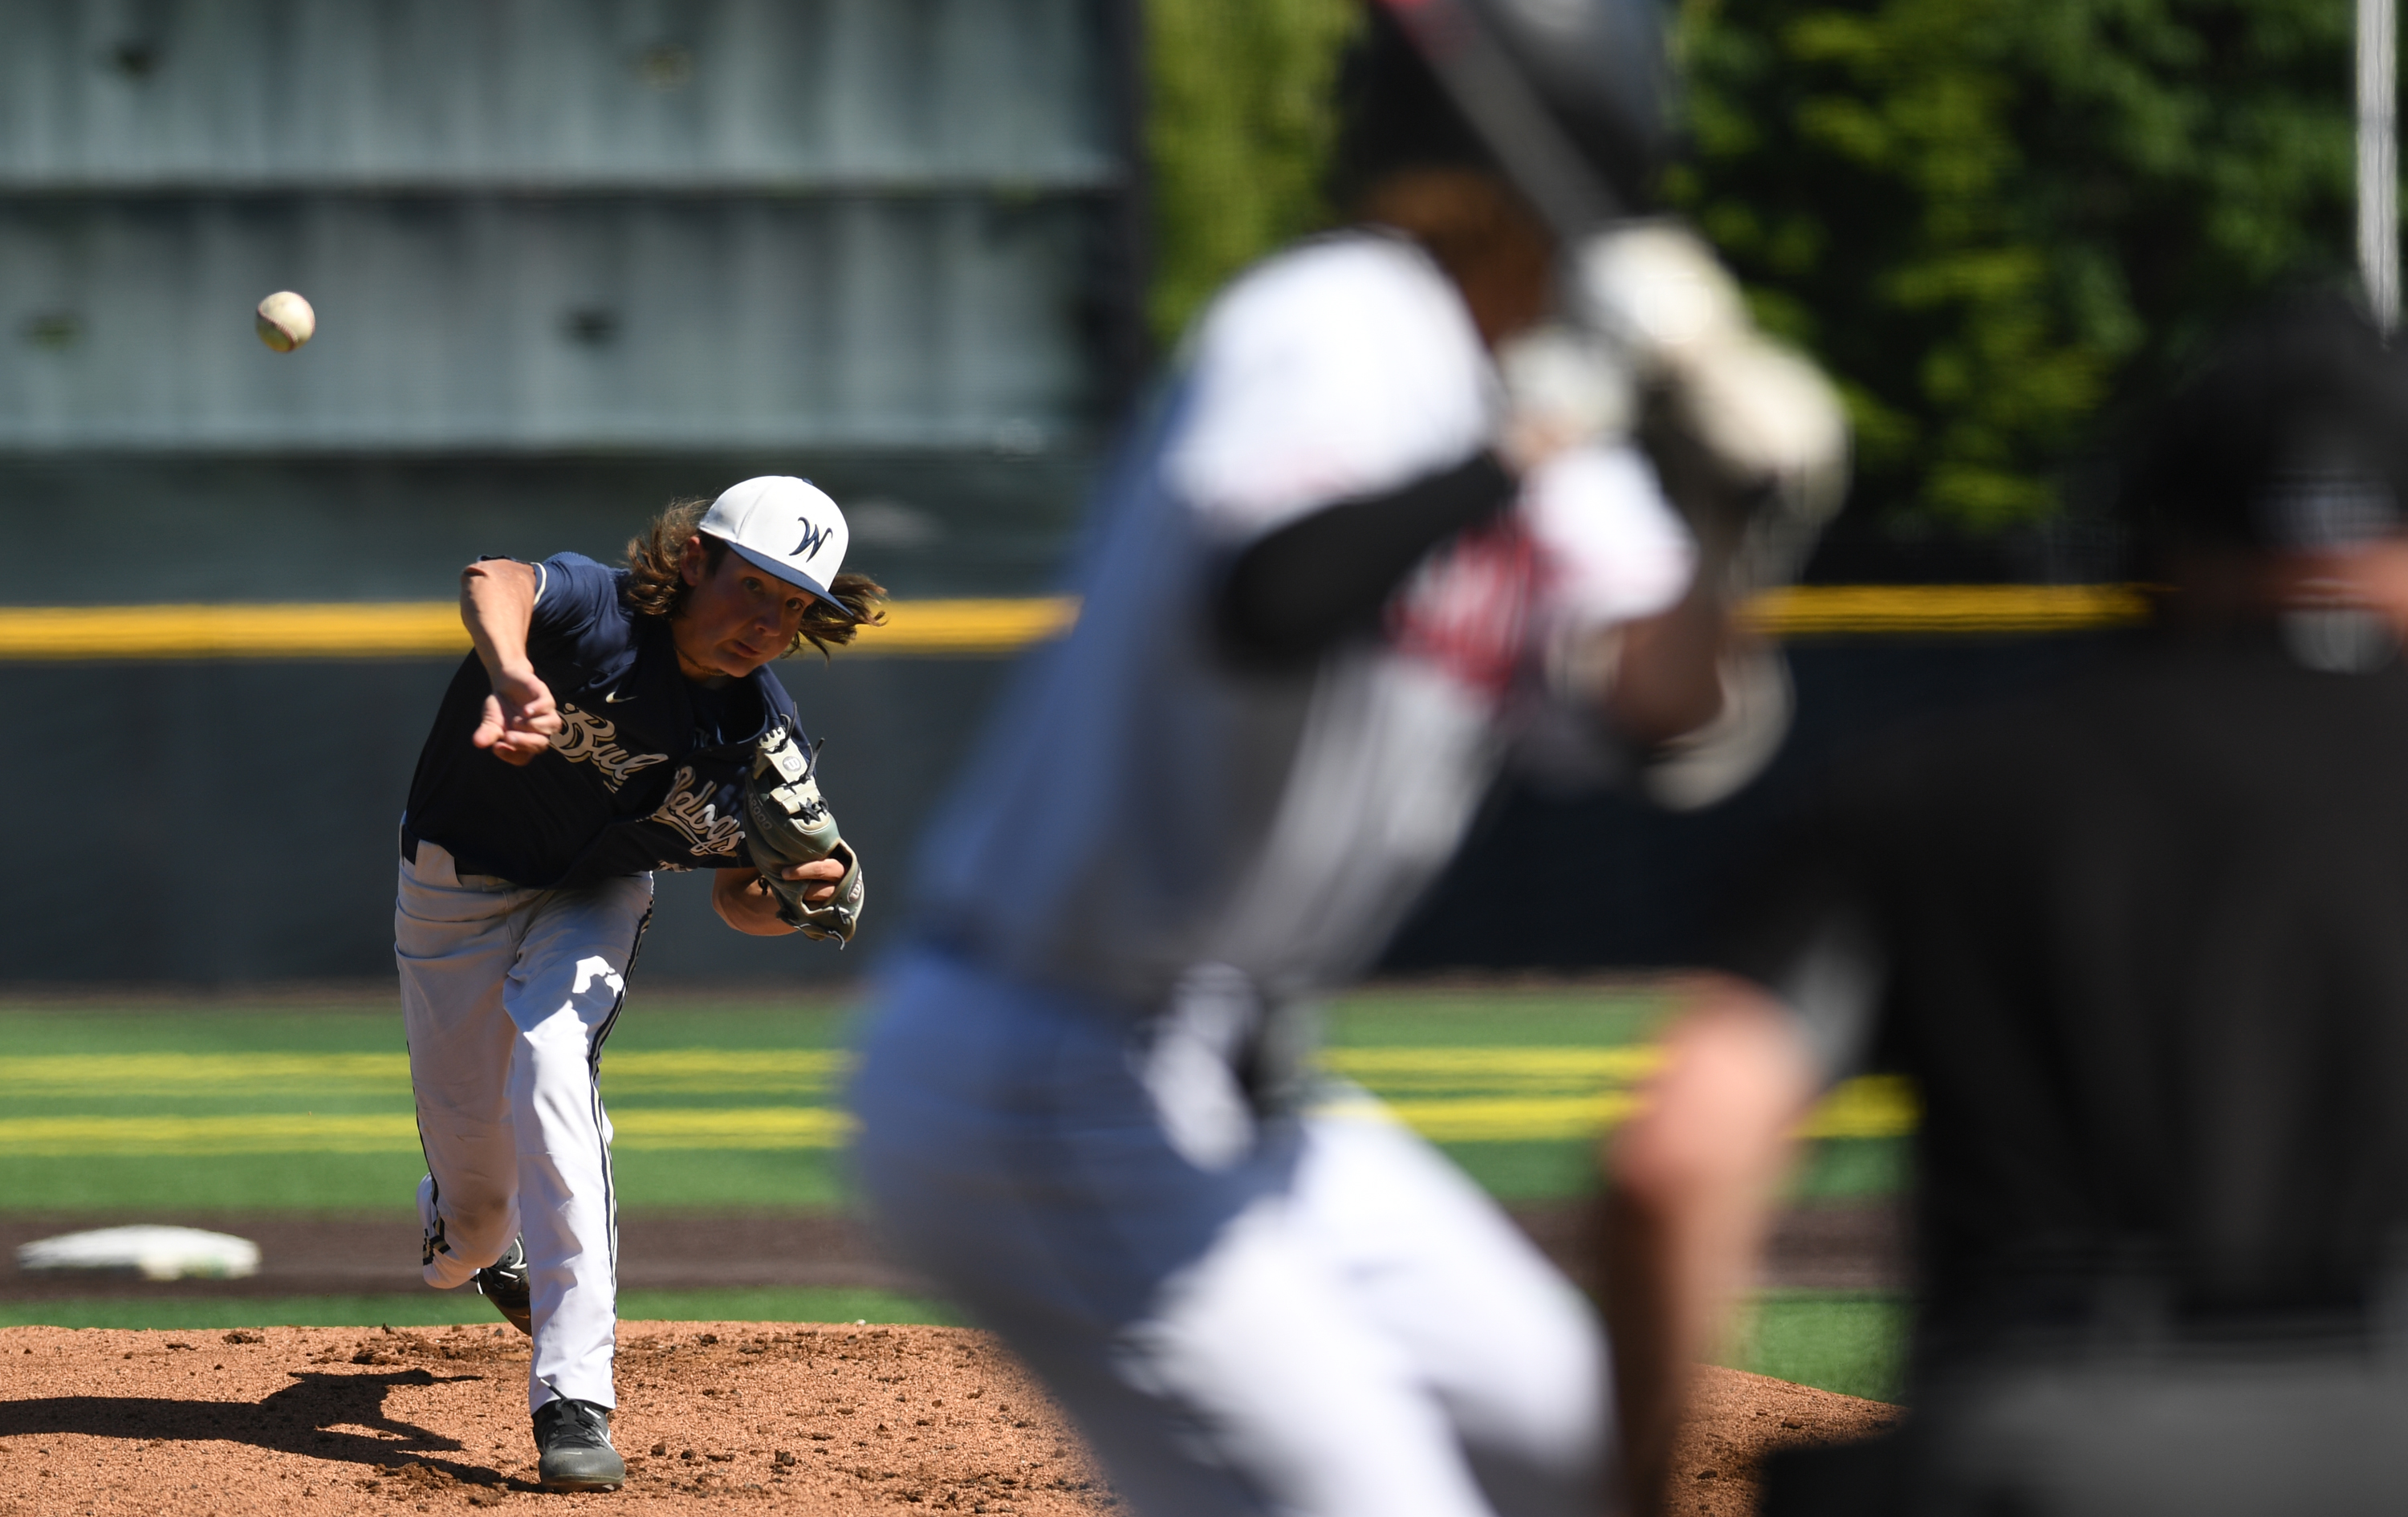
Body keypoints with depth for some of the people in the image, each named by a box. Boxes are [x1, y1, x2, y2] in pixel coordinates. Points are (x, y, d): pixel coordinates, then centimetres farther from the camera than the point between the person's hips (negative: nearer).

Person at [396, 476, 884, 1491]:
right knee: (472, 1158, 7)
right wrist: (514, 676, -77)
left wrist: (781, 902, -28)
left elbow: (733, 893, -4)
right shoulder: (598, 614, -32)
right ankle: (468, 1242, 50)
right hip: (455, 885, -1)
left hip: (591, 897, 1)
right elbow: (493, 582, -55)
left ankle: (575, 1397, -28)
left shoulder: (763, 734, -18)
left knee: (551, 1066, -30)